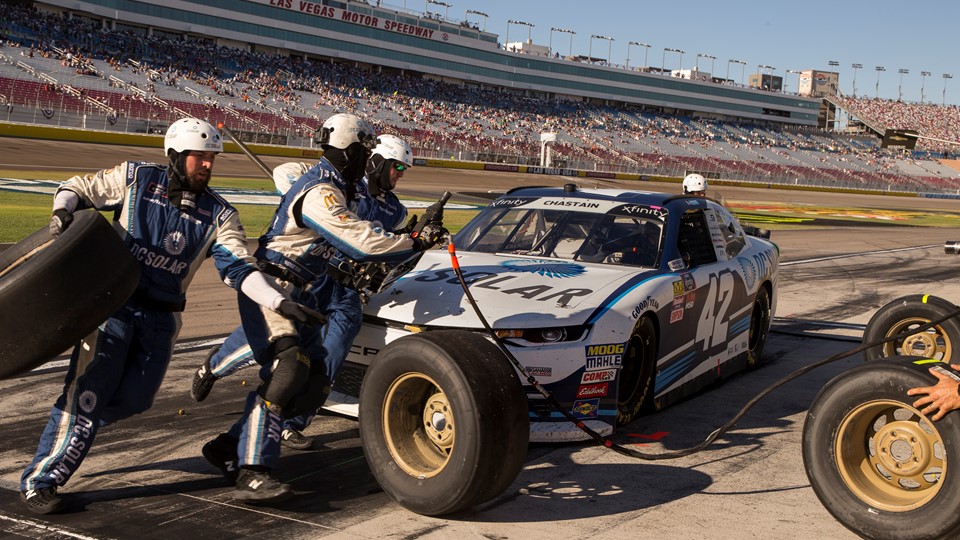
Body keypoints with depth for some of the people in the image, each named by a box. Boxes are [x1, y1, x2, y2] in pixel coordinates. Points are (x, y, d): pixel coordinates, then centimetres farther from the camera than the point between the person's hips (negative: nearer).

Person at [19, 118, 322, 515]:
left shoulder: (218, 215, 2)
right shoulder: (135, 179, -3)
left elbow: (238, 267, -8)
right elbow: (78, 188, 6)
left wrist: (279, 302, -22)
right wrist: (63, 211, -18)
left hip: (161, 318, 4)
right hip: (114, 304, -4)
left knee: (135, 399, 4)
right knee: (87, 392, -9)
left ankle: (67, 427, 32)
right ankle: (38, 482, 4)